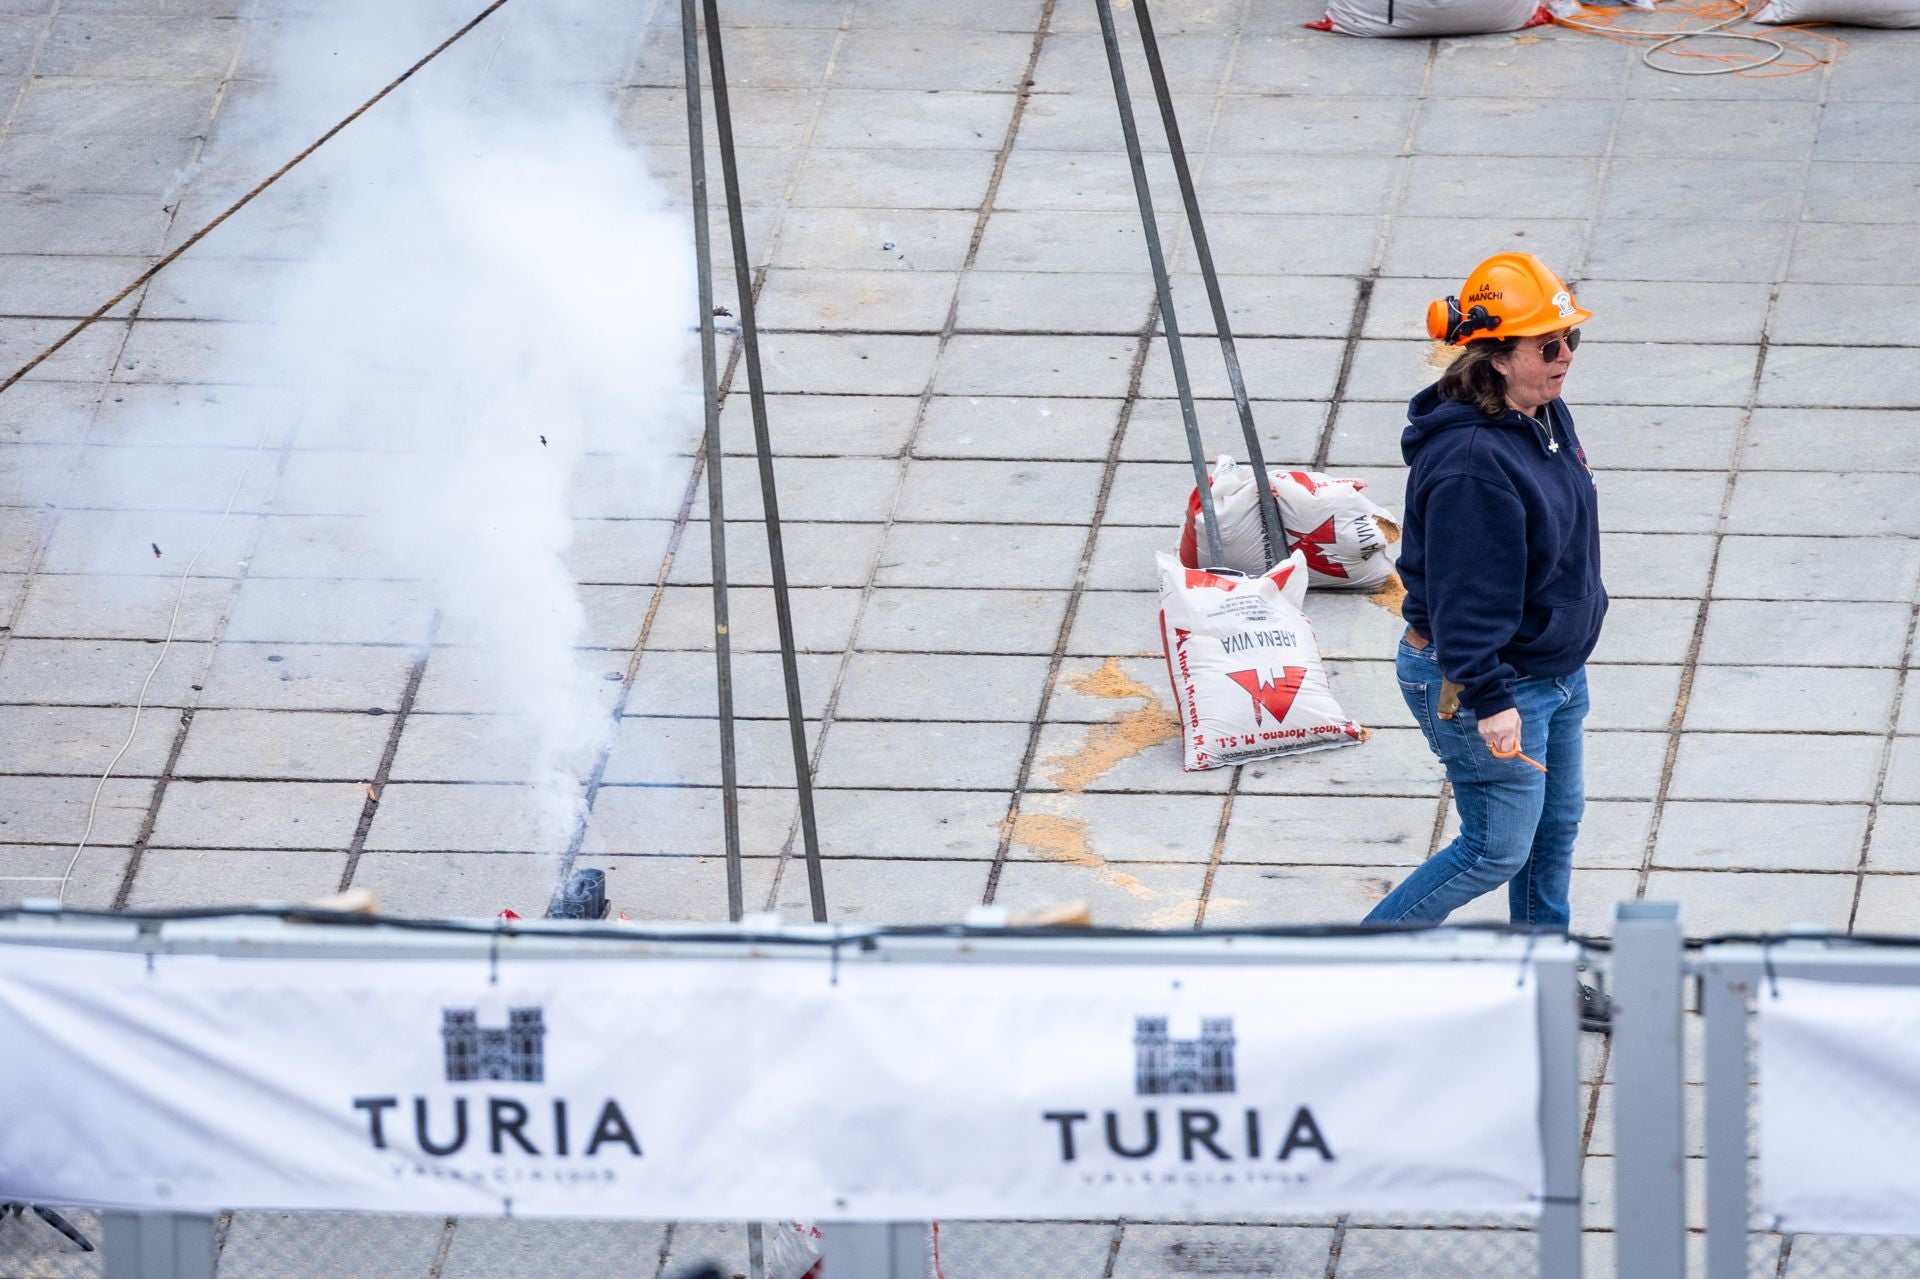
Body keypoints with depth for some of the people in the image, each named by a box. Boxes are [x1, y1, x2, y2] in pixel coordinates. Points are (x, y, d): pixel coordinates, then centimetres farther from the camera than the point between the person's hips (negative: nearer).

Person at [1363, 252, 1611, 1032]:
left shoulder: (1544, 418, 1)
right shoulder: (1471, 462, -31)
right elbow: (1467, 595, -30)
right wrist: (1490, 702, -31)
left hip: (1553, 668, 10)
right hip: (1476, 681, -10)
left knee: (1556, 826, 19)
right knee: (1498, 849, 1)